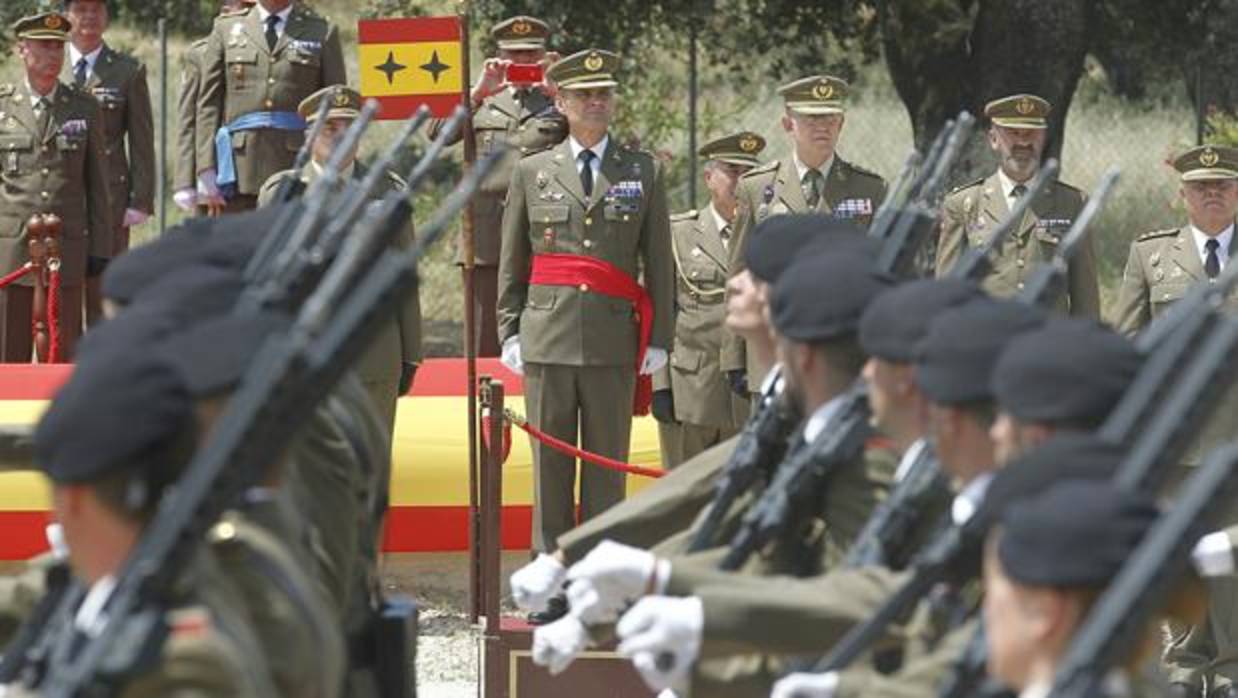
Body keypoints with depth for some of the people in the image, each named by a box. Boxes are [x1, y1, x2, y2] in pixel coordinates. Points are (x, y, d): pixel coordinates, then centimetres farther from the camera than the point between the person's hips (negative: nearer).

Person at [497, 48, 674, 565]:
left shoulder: (643, 172, 9)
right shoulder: (531, 173, 10)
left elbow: (659, 264, 8)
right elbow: (511, 264, 12)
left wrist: (660, 339, 2)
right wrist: (510, 332, 4)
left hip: (614, 342, 0)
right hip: (548, 341, 0)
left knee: (608, 467, 1)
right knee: (550, 466, 1)